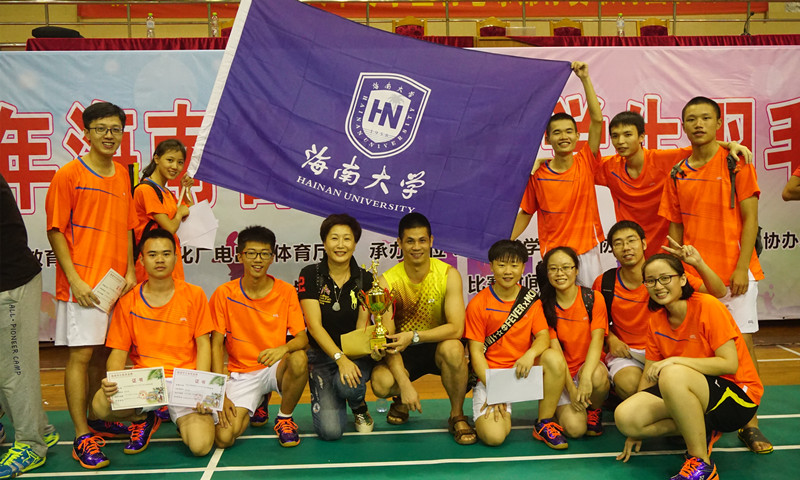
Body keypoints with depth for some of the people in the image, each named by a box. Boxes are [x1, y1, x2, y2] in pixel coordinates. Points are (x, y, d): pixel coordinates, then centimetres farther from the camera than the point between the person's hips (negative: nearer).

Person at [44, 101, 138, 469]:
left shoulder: (122, 175, 12)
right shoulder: (68, 175, -7)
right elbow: (55, 231, -8)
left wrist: (130, 271, 8)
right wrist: (75, 279, -14)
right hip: (82, 283, -6)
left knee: (103, 352, 14)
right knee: (81, 355, -4)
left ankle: (96, 419, 29)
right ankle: (82, 437, 4)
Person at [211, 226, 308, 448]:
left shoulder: (286, 292, -4)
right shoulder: (224, 294, -6)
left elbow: (303, 338, -8)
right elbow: (216, 346, -4)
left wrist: (284, 348, -32)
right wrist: (222, 395, -12)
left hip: (275, 369, 0)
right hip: (241, 374, 0)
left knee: (299, 360, -34)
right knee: (224, 438, -21)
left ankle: (284, 419, -5)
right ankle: (257, 404, 15)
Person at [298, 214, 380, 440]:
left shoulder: (365, 279, -2)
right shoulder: (310, 275, -7)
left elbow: (362, 327, -5)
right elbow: (314, 325, -15)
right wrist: (340, 358, -28)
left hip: (355, 353, 1)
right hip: (322, 354, -1)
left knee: (347, 385, -35)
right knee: (330, 430, -17)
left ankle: (359, 407, 3)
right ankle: (330, 401, 20)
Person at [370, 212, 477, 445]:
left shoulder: (448, 275, -13)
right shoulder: (388, 281, -13)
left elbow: (456, 328, -20)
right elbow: (388, 338, -16)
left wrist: (414, 336, -33)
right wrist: (404, 384, -27)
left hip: (439, 346, 0)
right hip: (404, 354, 1)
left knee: (452, 348, -35)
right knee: (381, 383, -29)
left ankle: (457, 416, -9)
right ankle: (401, 402, 12)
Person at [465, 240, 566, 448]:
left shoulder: (531, 299, 5)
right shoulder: (478, 304, -6)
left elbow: (544, 336, -4)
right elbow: (476, 352, -7)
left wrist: (531, 354, -28)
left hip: (525, 371, 3)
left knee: (554, 359, -28)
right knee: (493, 436, -24)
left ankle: (544, 424, -9)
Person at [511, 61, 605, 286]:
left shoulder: (586, 162, -1)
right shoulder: (537, 174, -1)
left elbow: (597, 119, -9)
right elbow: (526, 212, 6)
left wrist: (585, 79, -12)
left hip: (588, 251, 1)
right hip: (553, 254, 0)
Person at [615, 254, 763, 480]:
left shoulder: (708, 307, -15)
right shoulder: (656, 321, 3)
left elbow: (730, 364, -19)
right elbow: (650, 374, 6)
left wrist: (675, 360, -27)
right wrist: (638, 429, 4)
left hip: (737, 396, -6)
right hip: (685, 394, 6)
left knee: (672, 375, -37)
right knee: (624, 416, -17)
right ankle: (699, 432, 2)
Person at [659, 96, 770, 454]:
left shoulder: (736, 163, -1)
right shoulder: (677, 174, 9)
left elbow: (750, 218, -4)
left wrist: (741, 268, -12)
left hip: (735, 272, -3)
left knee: (742, 344, -1)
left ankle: (750, 423, 8)